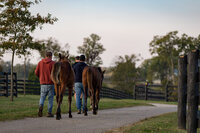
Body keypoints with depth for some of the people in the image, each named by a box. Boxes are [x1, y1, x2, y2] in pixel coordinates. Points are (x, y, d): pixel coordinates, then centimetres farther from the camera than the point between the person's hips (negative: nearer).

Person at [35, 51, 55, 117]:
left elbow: (36, 72, 4)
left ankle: (41, 106, -17)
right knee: (50, 98, 6)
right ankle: (49, 112, 4)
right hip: (50, 83, -3)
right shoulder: (53, 63, -6)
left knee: (42, 97, 12)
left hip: (43, 83, 3)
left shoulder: (40, 63, 4)